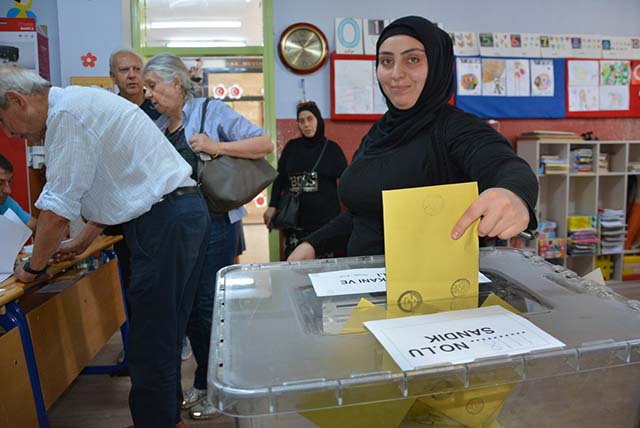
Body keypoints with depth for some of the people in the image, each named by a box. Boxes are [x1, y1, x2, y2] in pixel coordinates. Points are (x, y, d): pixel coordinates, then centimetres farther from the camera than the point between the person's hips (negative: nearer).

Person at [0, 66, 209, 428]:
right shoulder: (82, 102, 21)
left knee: (151, 347, -1)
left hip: (164, 221, -10)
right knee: (165, 334, 18)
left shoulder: (66, 112, -11)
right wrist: (81, 243, 31)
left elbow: (57, 209, -10)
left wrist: (34, 266, 6)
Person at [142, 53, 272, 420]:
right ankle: (205, 383, 31)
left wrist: (217, 147, -20)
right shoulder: (159, 127, 15)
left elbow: (265, 144, -10)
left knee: (211, 307, 0)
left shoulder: (212, 111, -4)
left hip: (213, 223, -7)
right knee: (187, 307, 13)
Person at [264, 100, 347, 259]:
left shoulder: (331, 148, 6)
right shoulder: (291, 147, 11)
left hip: (324, 220, -1)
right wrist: (272, 206, 3)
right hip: (294, 219, 2)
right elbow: (279, 178, 13)